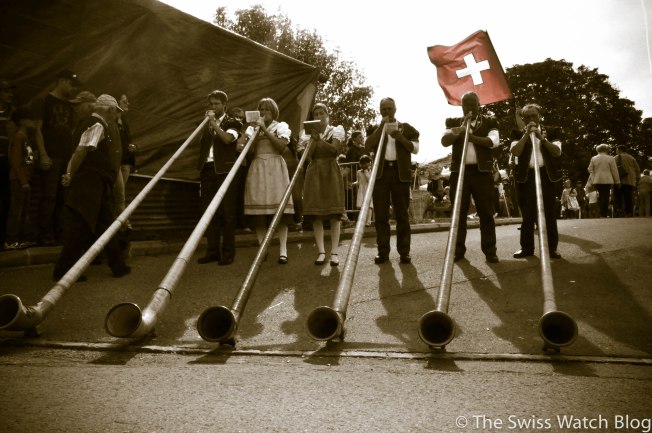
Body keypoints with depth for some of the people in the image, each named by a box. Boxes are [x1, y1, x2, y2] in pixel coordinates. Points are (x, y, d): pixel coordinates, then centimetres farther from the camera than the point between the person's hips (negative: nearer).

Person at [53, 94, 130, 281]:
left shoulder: (102, 126, 19)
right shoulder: (97, 126, -11)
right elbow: (81, 150, -20)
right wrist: (71, 175, -16)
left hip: (99, 185, 10)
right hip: (90, 183, -10)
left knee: (106, 224, 12)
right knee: (79, 225, -5)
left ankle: (117, 265, 20)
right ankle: (63, 269, 3)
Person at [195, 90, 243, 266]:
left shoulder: (232, 123, 5)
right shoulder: (206, 124, 19)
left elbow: (228, 138, -16)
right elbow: (201, 144, 11)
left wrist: (214, 123, -15)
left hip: (225, 171, -5)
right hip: (207, 170, 5)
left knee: (227, 213, -4)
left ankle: (228, 252, 2)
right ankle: (212, 250, 13)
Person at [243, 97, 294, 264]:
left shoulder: (281, 126, 11)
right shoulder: (253, 127, 19)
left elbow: (281, 145, -7)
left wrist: (264, 129, -8)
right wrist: (256, 131, -3)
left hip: (275, 167, -3)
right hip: (257, 168, 3)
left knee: (279, 207, -11)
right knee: (258, 207, -4)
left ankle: (283, 250, -12)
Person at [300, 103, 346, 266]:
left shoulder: (336, 130, 6)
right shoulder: (309, 134, 13)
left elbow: (334, 148, -11)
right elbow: (307, 156, 1)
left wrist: (319, 139, -21)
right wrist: (313, 139, -9)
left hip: (330, 171, -2)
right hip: (314, 172, 3)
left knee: (334, 214, -6)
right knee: (316, 214, -3)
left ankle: (334, 252, -5)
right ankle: (321, 251, 1)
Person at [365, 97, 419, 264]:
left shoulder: (406, 127, 14)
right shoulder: (375, 129, 15)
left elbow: (415, 149, 3)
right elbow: (368, 147, -3)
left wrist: (401, 138, -12)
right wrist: (381, 126, -6)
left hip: (400, 173, -1)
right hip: (381, 172, 1)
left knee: (402, 214, -1)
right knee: (381, 214, -2)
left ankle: (404, 251, 1)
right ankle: (383, 251, 2)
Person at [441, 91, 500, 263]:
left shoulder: (489, 122, 10)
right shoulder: (454, 123, 13)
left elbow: (494, 141, -7)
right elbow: (444, 141, -3)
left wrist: (472, 136, -18)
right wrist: (461, 128, -14)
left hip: (482, 171, -1)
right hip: (459, 171, 1)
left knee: (486, 212, -1)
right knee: (459, 212, 1)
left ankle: (490, 250, 4)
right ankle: (458, 250, 7)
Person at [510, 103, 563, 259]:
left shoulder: (551, 131, 9)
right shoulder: (519, 133, 9)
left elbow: (557, 151, -4)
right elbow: (515, 152, -8)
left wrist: (542, 138, -14)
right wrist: (526, 134, -13)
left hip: (546, 174, 0)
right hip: (526, 176, 0)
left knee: (549, 213, -1)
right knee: (527, 213, 1)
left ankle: (552, 247, 5)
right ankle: (527, 247, 6)